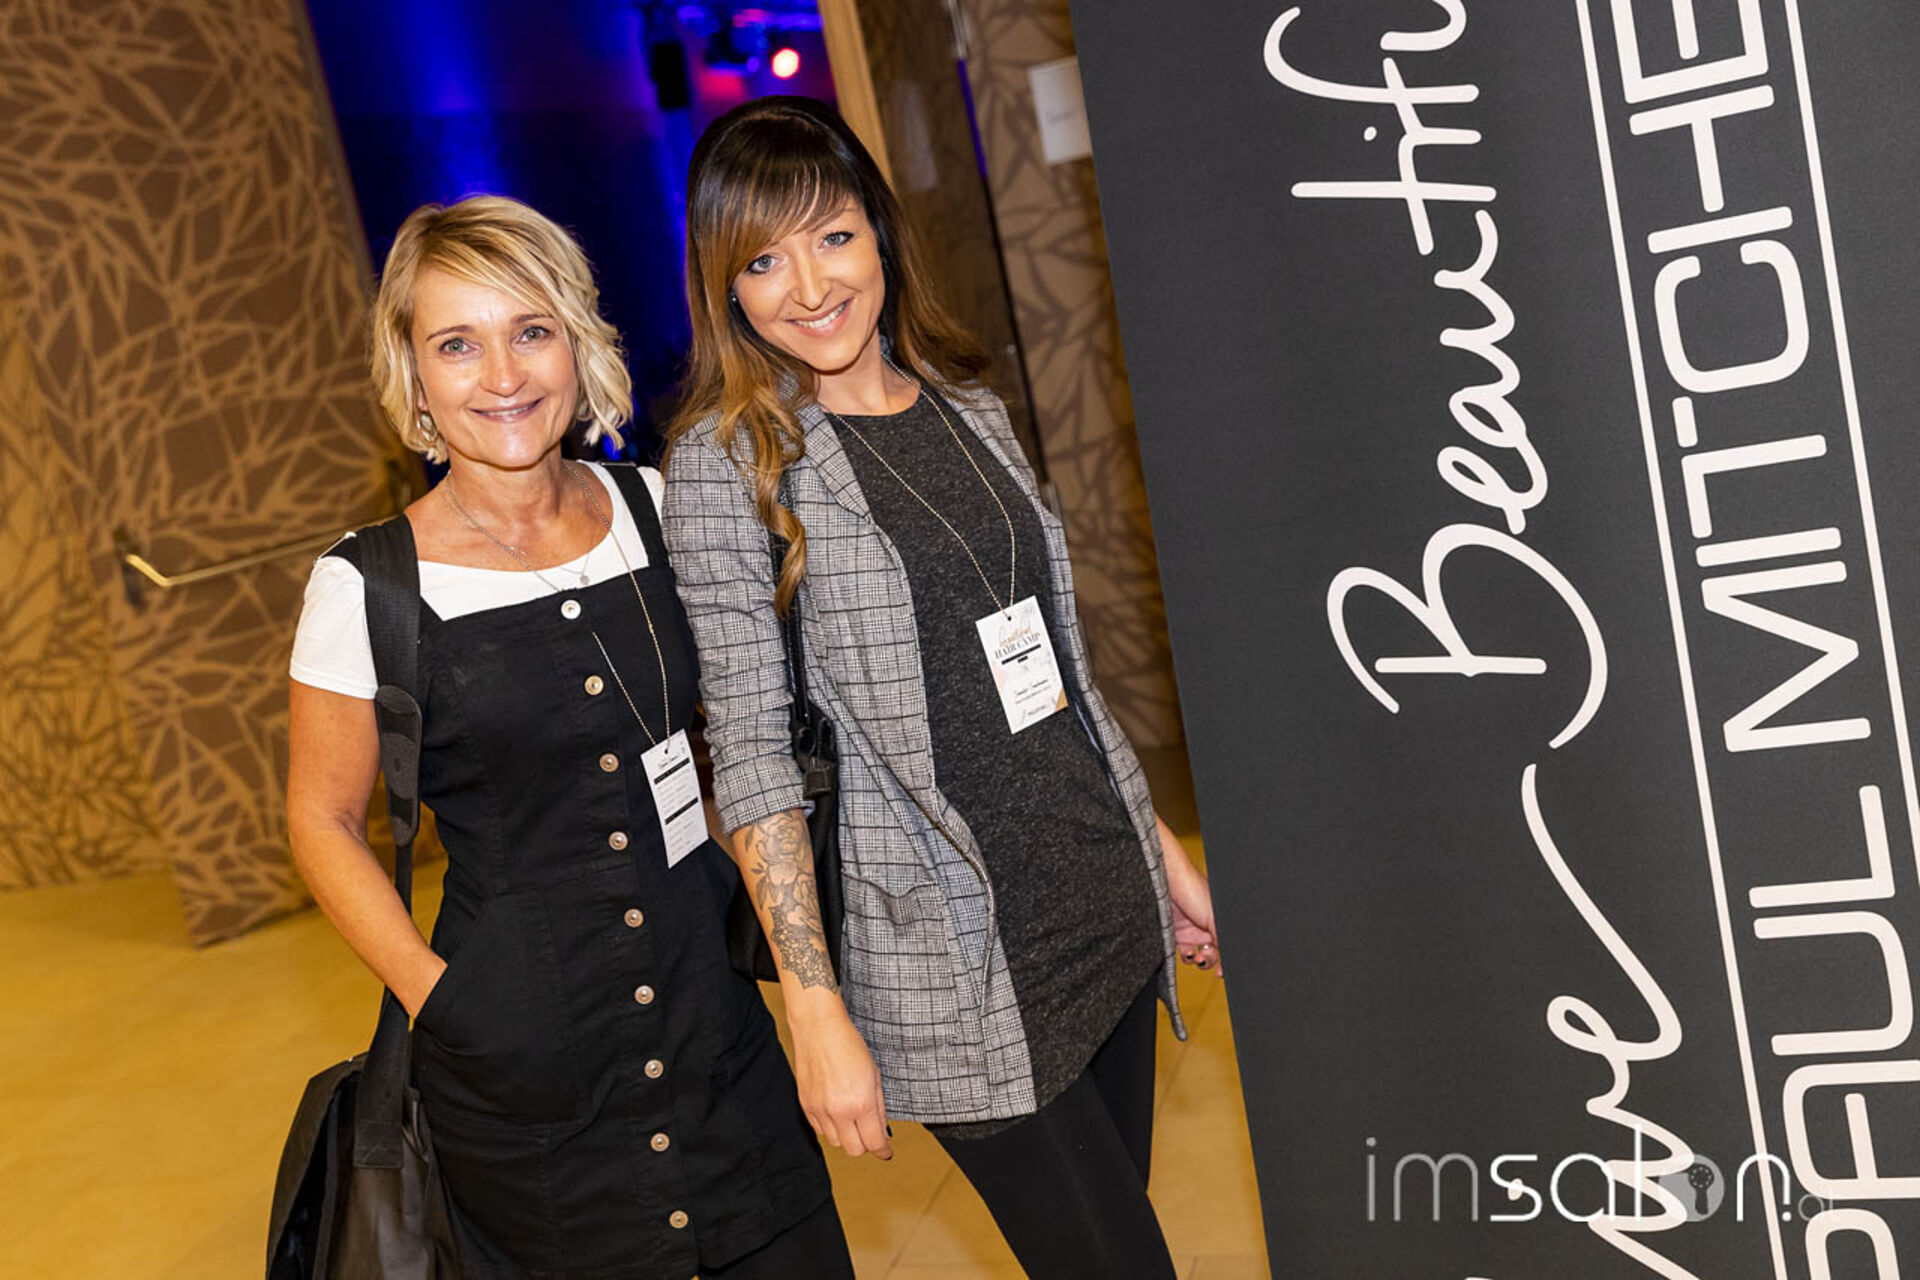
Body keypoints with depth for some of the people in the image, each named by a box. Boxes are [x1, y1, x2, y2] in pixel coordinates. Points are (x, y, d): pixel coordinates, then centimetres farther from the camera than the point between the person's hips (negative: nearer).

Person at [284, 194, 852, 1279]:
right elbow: (325, 822, -1)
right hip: (524, 1065, -4)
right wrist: (442, 999, -6)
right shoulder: (365, 589, -12)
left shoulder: (650, 506, -1)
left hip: (714, 1009, 4)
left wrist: (762, 906, 6)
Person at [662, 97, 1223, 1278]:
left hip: (1104, 902, 6)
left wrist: (1165, 851, 16)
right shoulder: (728, 456, -10)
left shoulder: (970, 408, 8)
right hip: (953, 955, -6)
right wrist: (818, 1013, -16)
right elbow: (750, 747, -13)